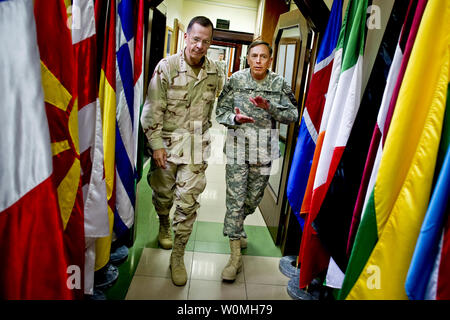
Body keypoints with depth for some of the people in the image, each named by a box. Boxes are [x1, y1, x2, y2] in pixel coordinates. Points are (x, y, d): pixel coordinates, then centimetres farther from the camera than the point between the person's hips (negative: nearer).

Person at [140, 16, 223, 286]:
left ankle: (178, 256, 13)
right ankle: (164, 226, 47)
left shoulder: (214, 72, 3)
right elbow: (152, 110, -8)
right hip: (166, 141, -1)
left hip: (197, 144, 2)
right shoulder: (167, 67, -7)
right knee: (163, 193, 14)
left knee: (188, 200, -2)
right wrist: (156, 144, -11)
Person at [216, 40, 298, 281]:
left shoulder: (279, 84, 1)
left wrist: (269, 106, -19)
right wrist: (234, 119, -21)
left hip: (264, 150, 2)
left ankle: (234, 228, 46)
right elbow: (220, 111, 1)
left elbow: (292, 115, -2)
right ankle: (235, 256, 6)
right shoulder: (236, 80, -1)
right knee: (235, 200, -4)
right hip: (238, 147, -2)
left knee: (253, 199, 14)